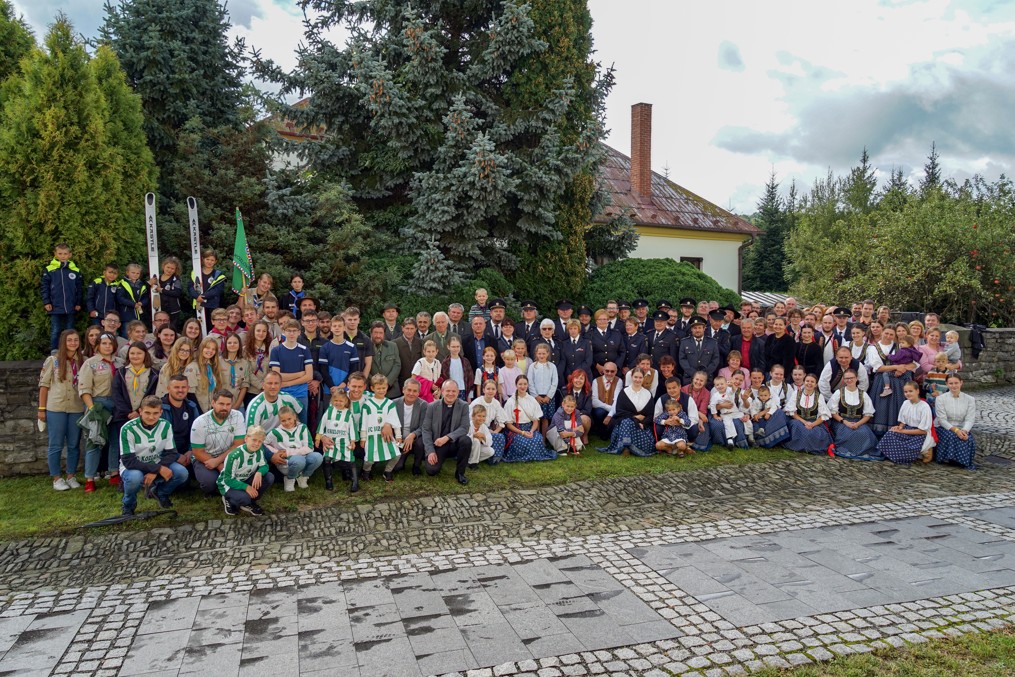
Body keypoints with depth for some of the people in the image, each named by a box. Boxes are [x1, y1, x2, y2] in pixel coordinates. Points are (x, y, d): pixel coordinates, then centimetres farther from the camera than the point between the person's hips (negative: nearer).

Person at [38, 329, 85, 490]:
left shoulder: (83, 362, 5)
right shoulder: (52, 360, -2)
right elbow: (44, 385, -1)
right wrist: (42, 408, -3)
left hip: (77, 409, 3)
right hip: (56, 408, -3)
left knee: (74, 445, 9)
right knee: (56, 445, 4)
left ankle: (71, 476, 19)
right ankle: (57, 478, 12)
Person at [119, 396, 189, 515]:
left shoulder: (165, 426, -10)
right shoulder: (128, 429, -22)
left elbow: (171, 453, -7)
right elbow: (128, 461, -24)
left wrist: (155, 472, -24)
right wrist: (158, 469, -31)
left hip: (157, 465, 3)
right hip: (133, 467, -3)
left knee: (182, 473, -23)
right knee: (135, 477, -38)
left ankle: (160, 493, 10)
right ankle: (128, 505, -4)